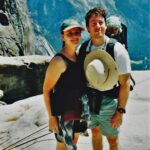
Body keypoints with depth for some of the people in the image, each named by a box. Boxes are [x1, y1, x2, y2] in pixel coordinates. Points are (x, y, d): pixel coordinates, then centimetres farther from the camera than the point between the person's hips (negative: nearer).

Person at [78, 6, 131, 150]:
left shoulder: (117, 50, -17)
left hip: (108, 104, -3)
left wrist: (120, 111, -13)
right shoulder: (83, 48, -5)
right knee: (95, 132, 24)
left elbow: (125, 83, -14)